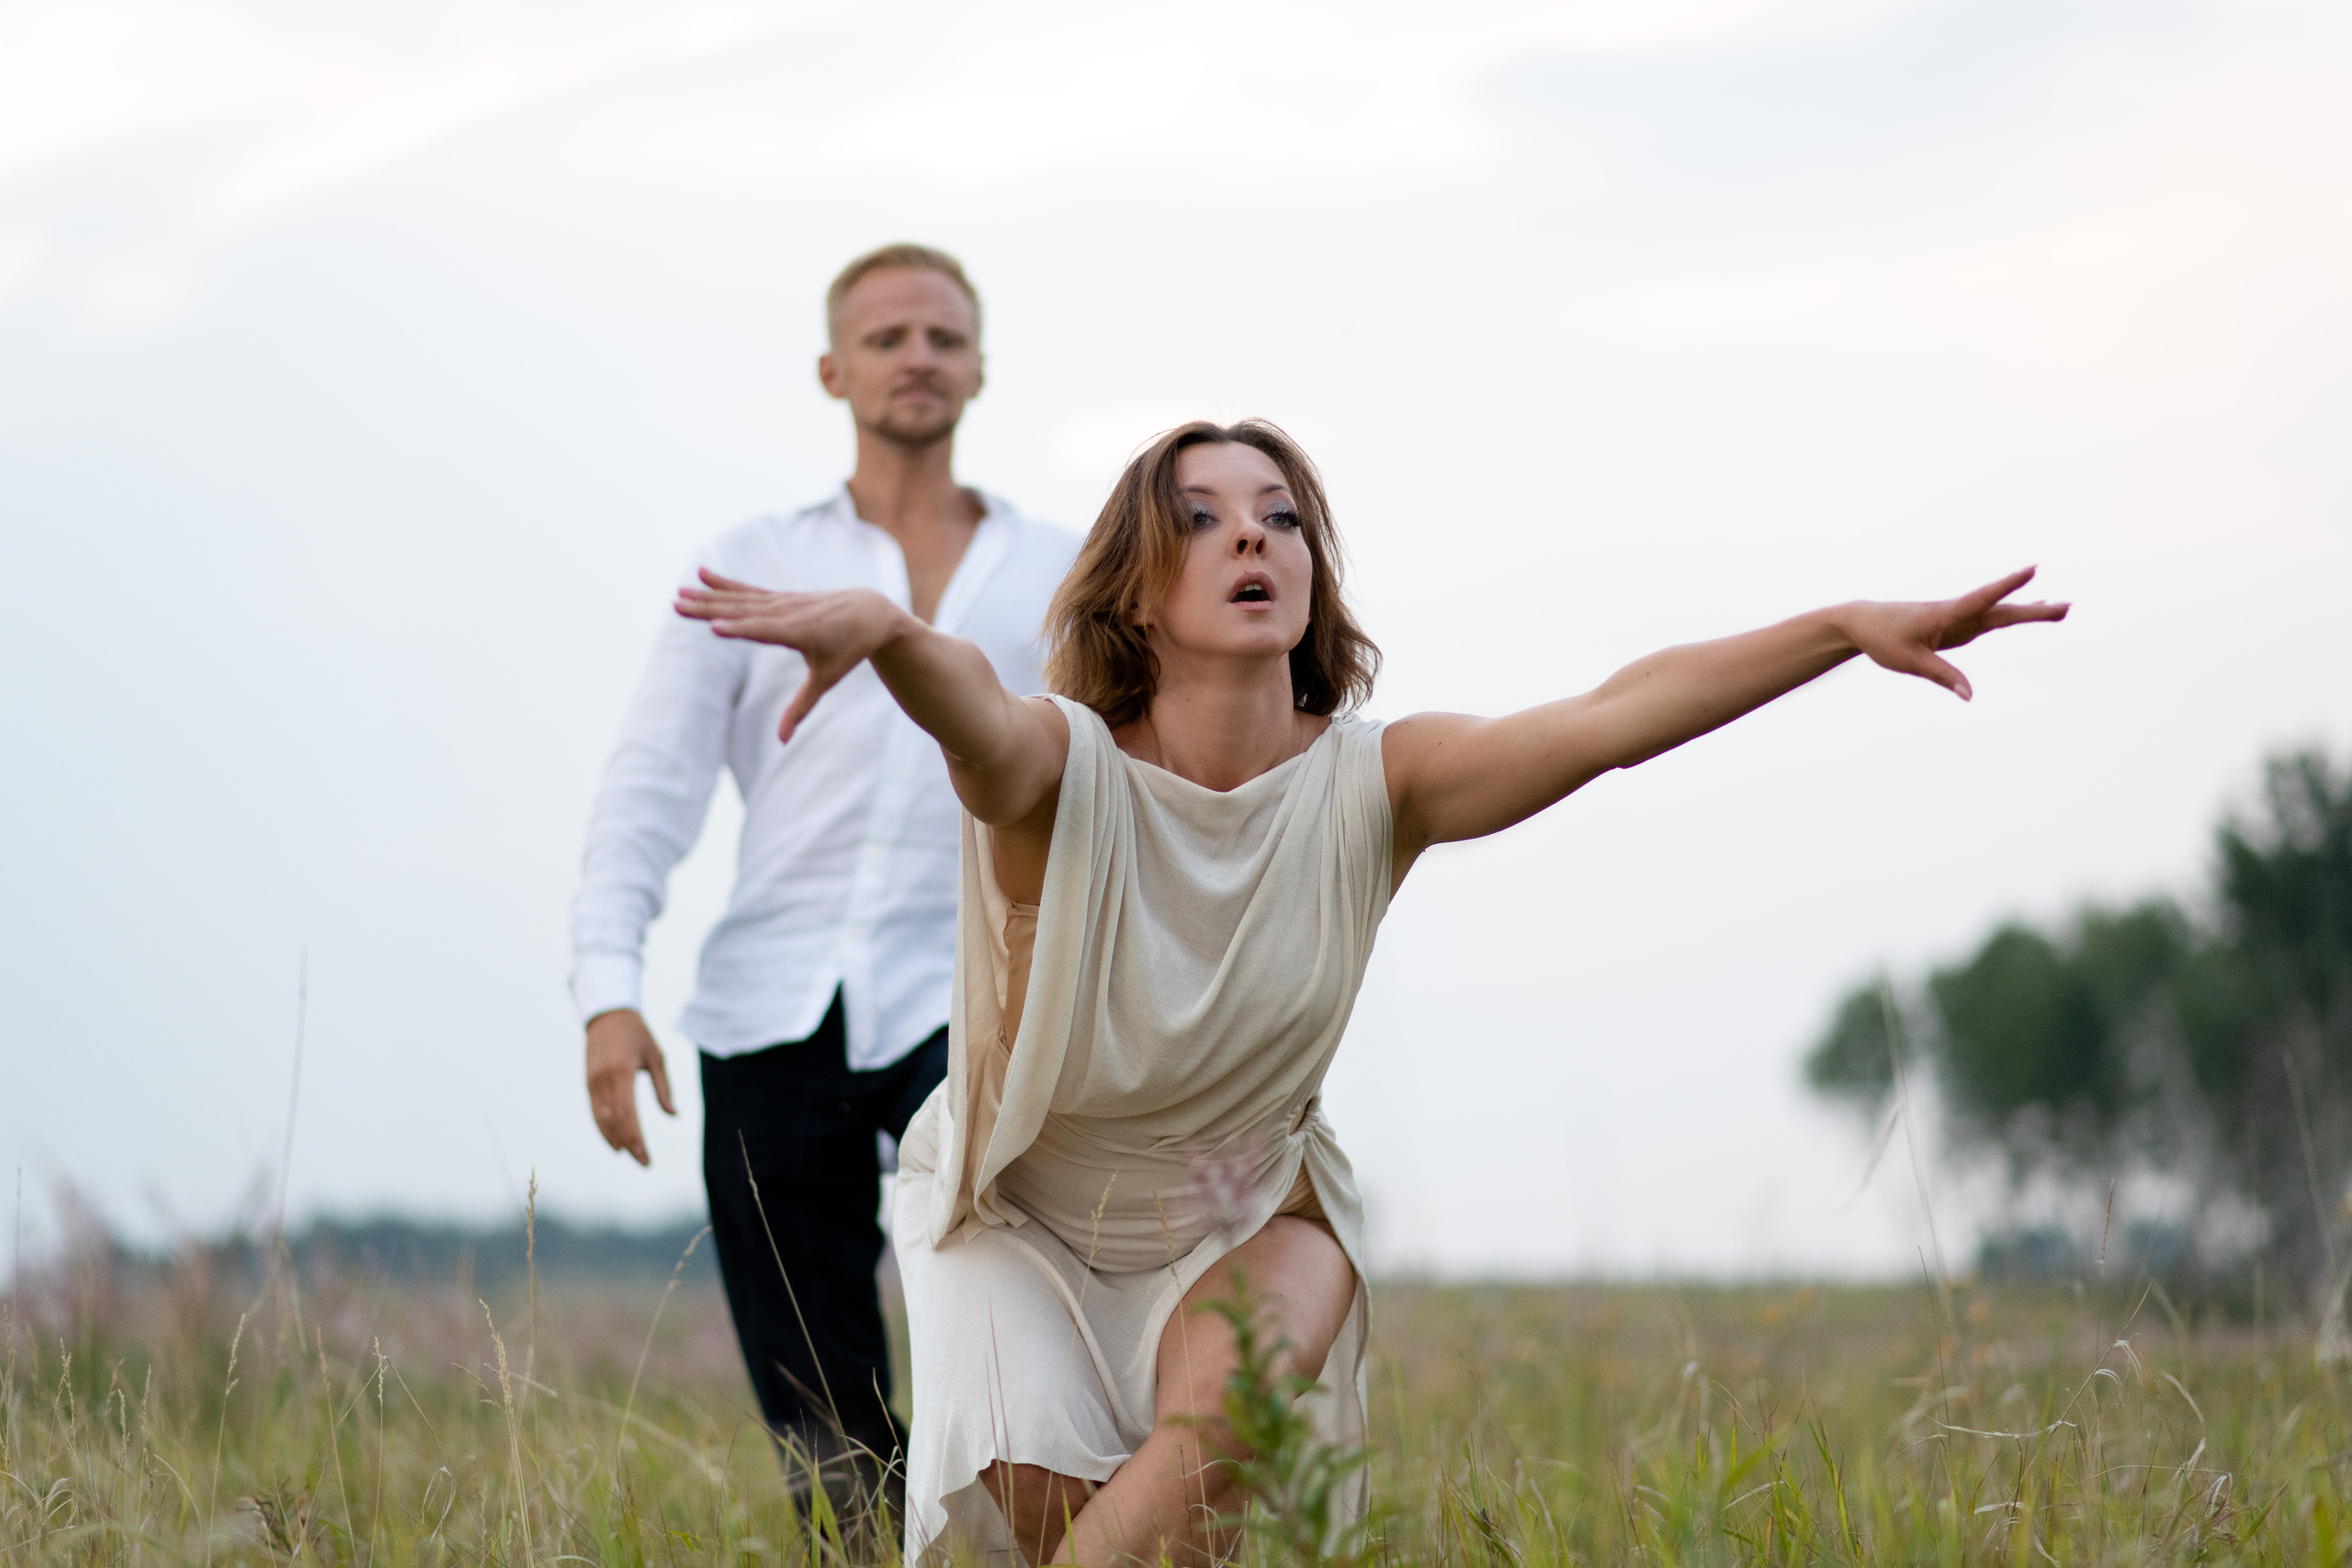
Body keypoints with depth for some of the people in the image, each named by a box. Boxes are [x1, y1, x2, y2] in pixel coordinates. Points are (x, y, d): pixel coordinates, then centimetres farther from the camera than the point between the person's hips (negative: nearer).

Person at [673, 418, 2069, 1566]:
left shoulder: (1370, 788, -20)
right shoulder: (1064, 773, -29)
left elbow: (1611, 719, -32)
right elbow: (971, 704, -53)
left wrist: (1851, 627, -45)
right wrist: (883, 629, -78)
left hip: (1245, 1215, 2)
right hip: (1023, 1211, -2)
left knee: (1232, 1413, -28)